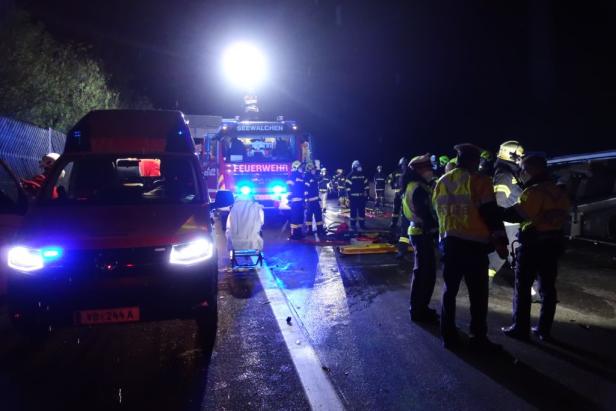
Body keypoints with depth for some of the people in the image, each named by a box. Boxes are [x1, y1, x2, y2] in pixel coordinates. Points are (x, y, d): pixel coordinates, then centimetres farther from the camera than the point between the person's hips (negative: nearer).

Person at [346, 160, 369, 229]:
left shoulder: (363, 175, 11)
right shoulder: (350, 175, -5)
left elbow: (366, 184, 14)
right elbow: (348, 185, -8)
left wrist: (366, 193, 7)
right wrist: (349, 195, -12)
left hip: (361, 196, 5)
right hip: (353, 196, -5)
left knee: (362, 210, 6)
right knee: (353, 210, -1)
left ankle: (362, 224, 14)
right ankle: (353, 224, 7)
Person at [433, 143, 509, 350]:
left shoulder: (442, 182, 12)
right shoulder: (479, 180, -6)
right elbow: (491, 213, -8)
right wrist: (500, 240, -3)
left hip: (449, 241, 5)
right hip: (474, 243, -5)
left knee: (449, 289, 11)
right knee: (478, 293, 4)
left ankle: (449, 336, 14)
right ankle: (478, 337, 9)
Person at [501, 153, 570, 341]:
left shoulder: (534, 191, -16)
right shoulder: (558, 191, 11)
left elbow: (516, 214, -23)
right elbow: (562, 216, 16)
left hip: (533, 245, -8)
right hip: (553, 243, 8)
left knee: (523, 287, 1)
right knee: (547, 288, 11)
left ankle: (521, 328, 4)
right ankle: (544, 329, 17)